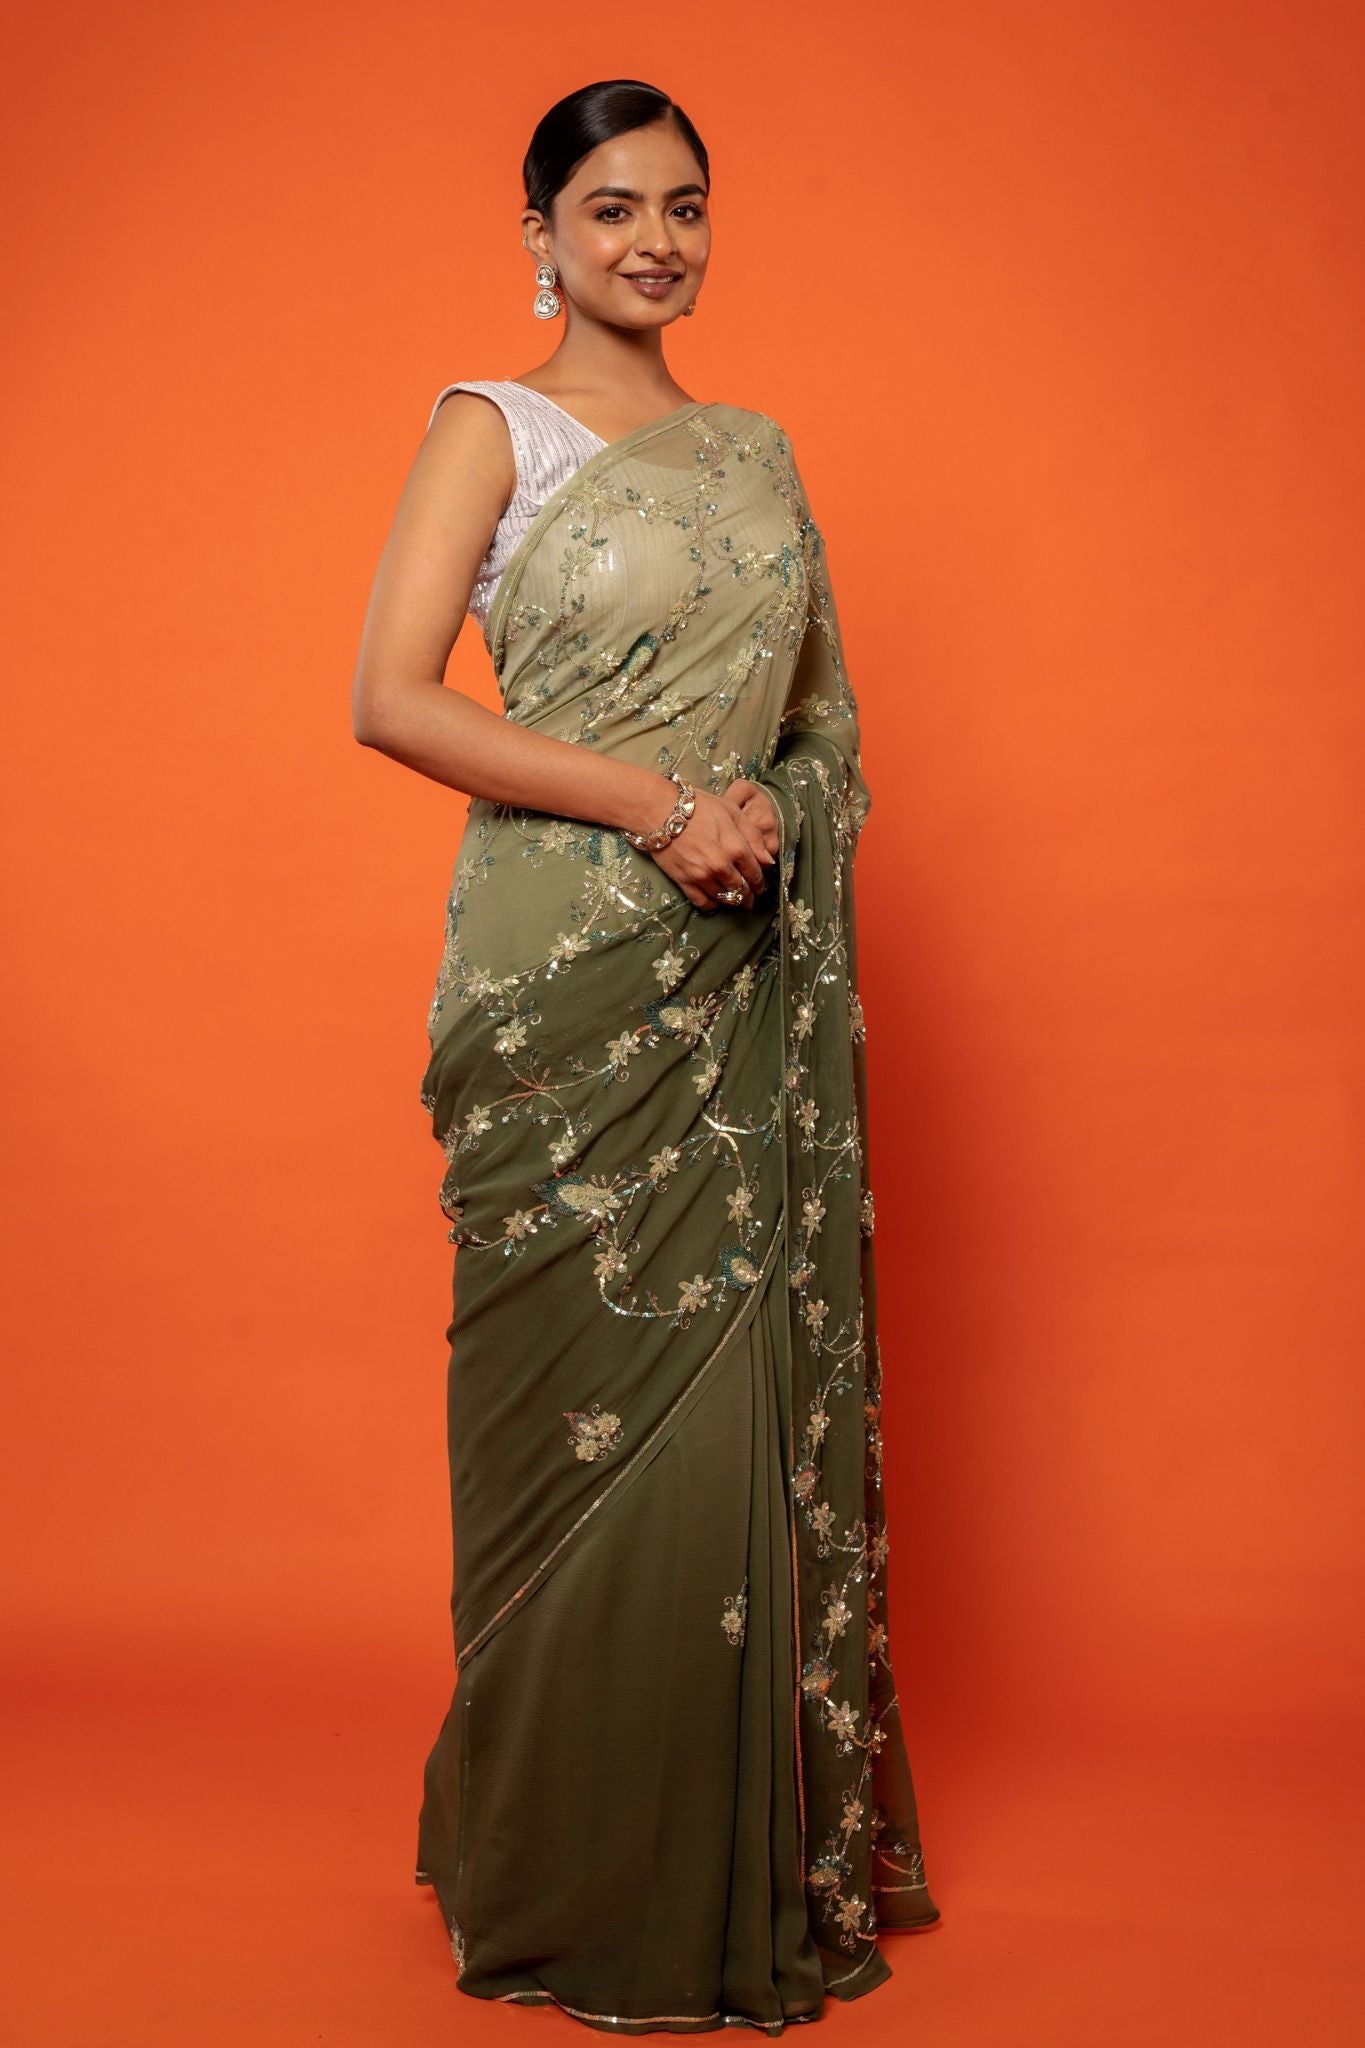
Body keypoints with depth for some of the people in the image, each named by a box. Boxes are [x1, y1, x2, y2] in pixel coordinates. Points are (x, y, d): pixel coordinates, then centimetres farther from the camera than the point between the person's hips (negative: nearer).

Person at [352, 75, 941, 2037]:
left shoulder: (754, 451, 18)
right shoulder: (492, 425, 2)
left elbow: (823, 712, 19)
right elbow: (390, 698, -9)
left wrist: (771, 808, -4)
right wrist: (651, 799, -15)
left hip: (752, 974, 5)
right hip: (574, 972, -5)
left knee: (753, 1384, 6)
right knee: (597, 1399, -3)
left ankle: (753, 1842, 21)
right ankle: (577, 1875, 13)